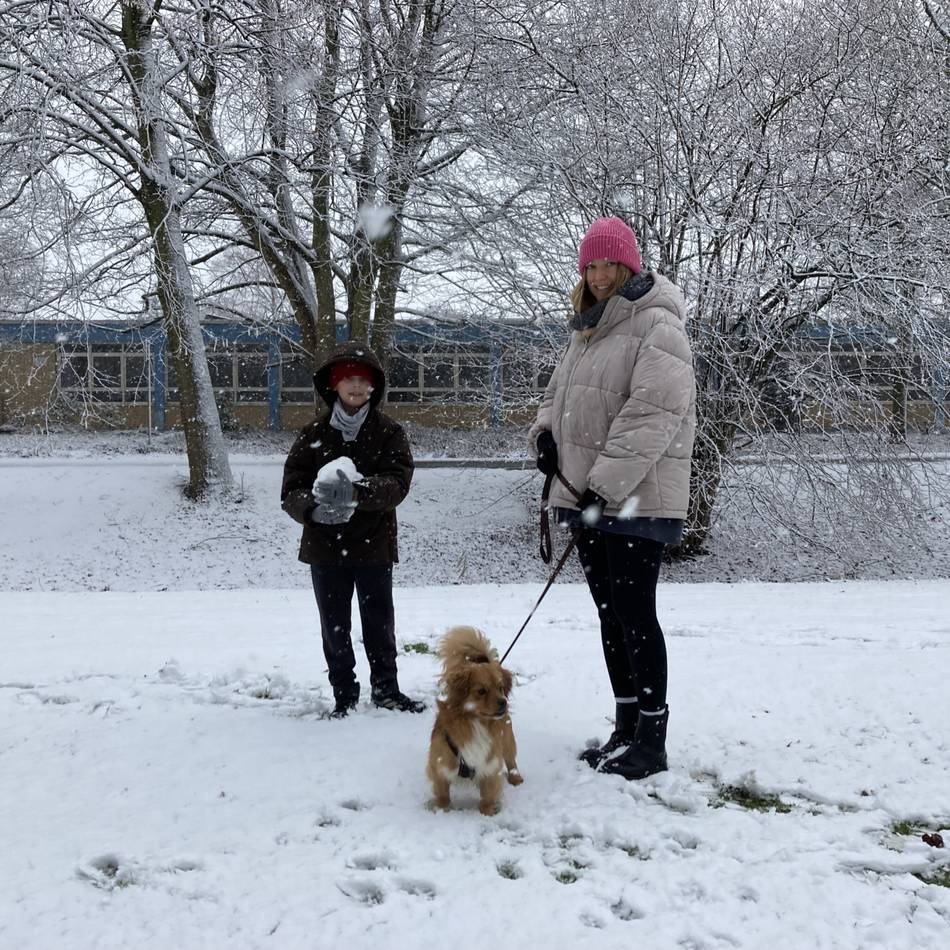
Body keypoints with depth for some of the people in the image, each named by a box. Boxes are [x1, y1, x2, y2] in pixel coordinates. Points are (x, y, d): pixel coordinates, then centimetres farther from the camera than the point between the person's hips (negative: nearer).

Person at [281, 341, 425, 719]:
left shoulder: (389, 432, -3)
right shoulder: (314, 433, -1)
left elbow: (398, 481, -16)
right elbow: (291, 491, -5)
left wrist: (359, 491, -35)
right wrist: (315, 508, -28)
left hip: (373, 544, 0)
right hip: (325, 546, 1)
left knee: (379, 623, 11)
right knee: (335, 628, 9)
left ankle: (385, 688, 29)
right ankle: (344, 696, 22)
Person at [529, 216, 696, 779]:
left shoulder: (657, 325, -11)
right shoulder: (590, 329, 17)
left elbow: (652, 415, -21)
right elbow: (561, 391, 27)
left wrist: (607, 483, -24)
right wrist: (546, 431, 4)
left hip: (636, 501, -9)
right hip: (589, 499, 9)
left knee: (635, 616, -6)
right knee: (610, 614, 14)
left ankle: (651, 742, 3)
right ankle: (626, 731, 24)